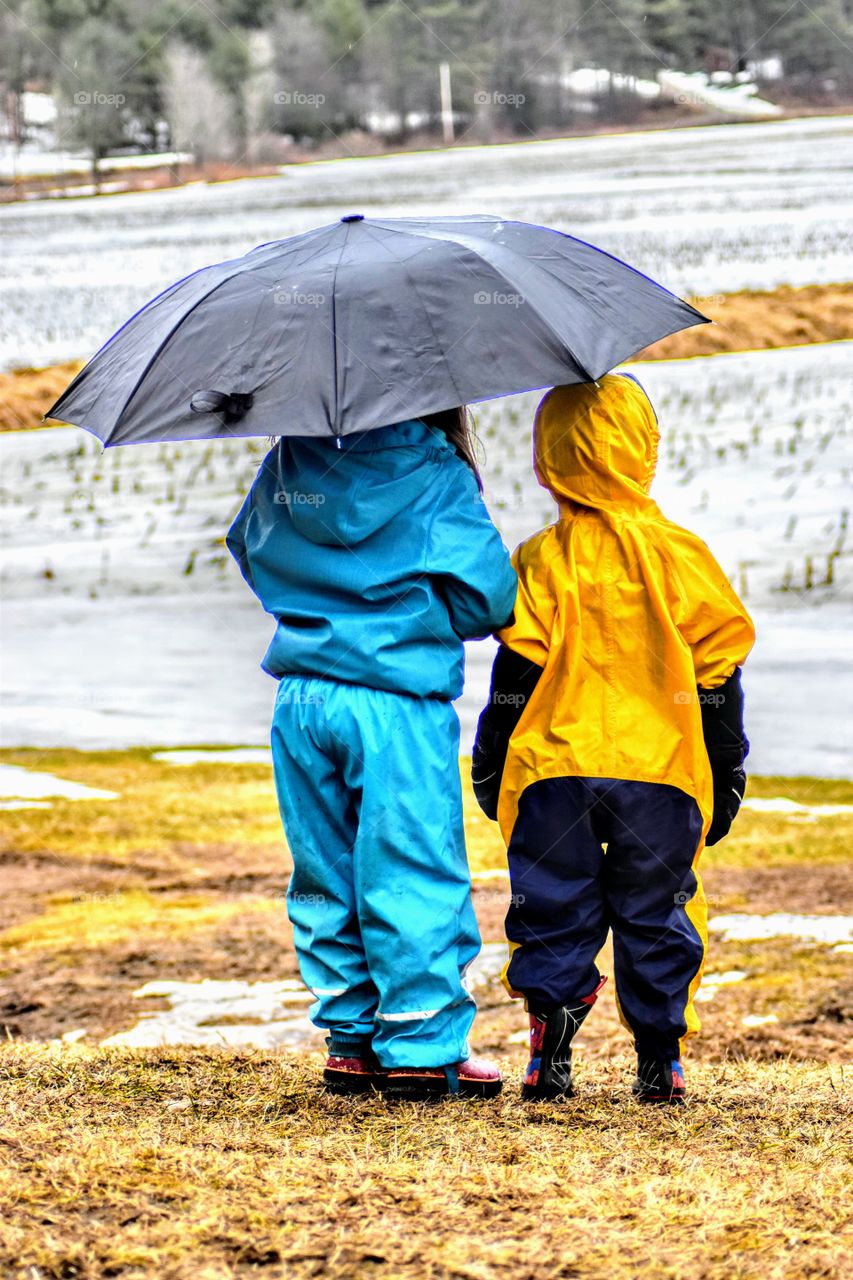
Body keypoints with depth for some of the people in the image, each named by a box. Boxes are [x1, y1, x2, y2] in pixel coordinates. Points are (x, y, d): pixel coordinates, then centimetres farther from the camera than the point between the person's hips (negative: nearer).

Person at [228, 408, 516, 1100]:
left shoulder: (285, 464, 7)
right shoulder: (437, 473, -7)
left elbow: (248, 550, 22)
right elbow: (486, 595, -8)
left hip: (301, 699, 5)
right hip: (397, 703, -5)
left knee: (325, 875, 14)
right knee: (414, 875, 1)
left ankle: (351, 1040, 19)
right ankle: (421, 1048, 2)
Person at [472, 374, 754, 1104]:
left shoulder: (543, 561, -4)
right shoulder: (682, 556, 2)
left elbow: (517, 678, -3)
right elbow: (718, 675, 4)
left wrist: (491, 770, 8)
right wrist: (725, 782, 12)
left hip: (556, 772, -1)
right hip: (662, 771, 1)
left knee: (555, 914, 8)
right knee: (657, 914, 11)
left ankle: (552, 1053, -1)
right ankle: (660, 1058, 9)